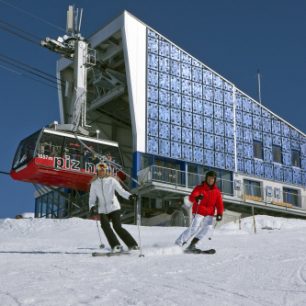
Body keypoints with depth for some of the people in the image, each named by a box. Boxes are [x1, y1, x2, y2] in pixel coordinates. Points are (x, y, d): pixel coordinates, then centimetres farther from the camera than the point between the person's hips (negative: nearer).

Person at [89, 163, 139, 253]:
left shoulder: (111, 180, -1)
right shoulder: (94, 184, 8)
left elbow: (121, 190, -10)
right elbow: (92, 197, 8)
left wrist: (129, 196, -29)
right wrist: (92, 206, -12)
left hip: (114, 207, -3)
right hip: (102, 210, 3)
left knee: (117, 227, -13)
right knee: (105, 226, -20)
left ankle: (133, 245, -2)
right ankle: (116, 246, -16)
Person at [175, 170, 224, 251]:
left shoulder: (217, 191, 6)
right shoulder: (199, 188, -6)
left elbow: (219, 204, 4)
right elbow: (191, 198, -20)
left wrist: (219, 214, -13)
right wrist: (196, 198, -43)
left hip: (209, 214, 4)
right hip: (199, 212, -4)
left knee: (207, 226, -17)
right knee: (194, 228, -16)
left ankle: (192, 245, -11)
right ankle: (179, 243, -8)